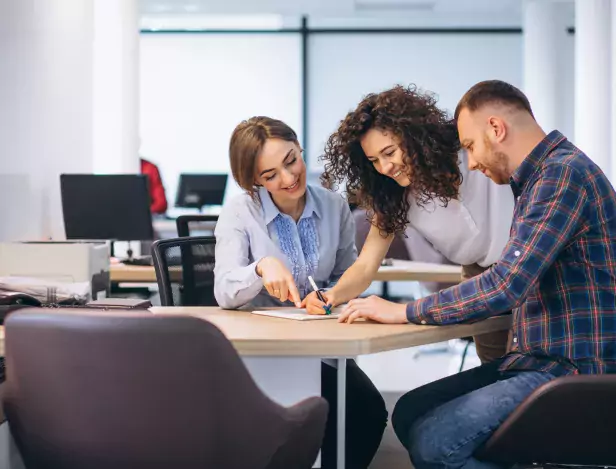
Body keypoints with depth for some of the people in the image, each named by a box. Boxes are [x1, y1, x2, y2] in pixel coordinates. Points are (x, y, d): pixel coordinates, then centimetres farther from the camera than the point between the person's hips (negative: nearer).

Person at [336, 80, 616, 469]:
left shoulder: (563, 173, -17)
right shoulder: (544, 175, 16)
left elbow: (507, 284, -25)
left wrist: (404, 312, -15)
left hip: (574, 370, -10)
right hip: (543, 358, 10)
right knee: (410, 412, 4)